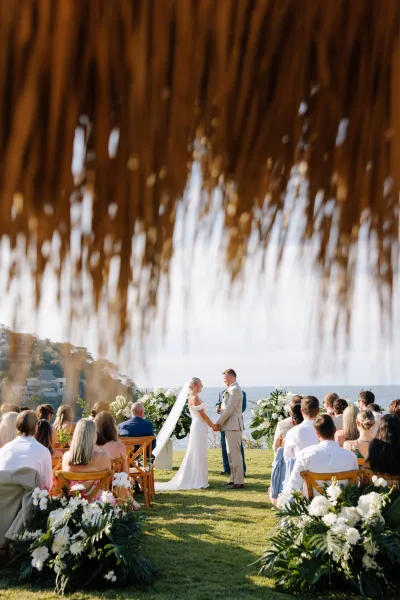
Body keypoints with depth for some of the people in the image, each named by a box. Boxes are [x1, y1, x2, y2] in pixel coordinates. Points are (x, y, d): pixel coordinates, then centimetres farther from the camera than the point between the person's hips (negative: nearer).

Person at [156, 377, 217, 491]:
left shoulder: (194, 397, 15)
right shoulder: (194, 398, -15)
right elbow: (203, 415, -14)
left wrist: (211, 425, 11)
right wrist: (213, 426, -5)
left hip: (199, 428, 10)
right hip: (199, 427, -10)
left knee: (197, 454, 13)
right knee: (198, 454, -4)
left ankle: (196, 480, 18)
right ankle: (197, 481, 1)